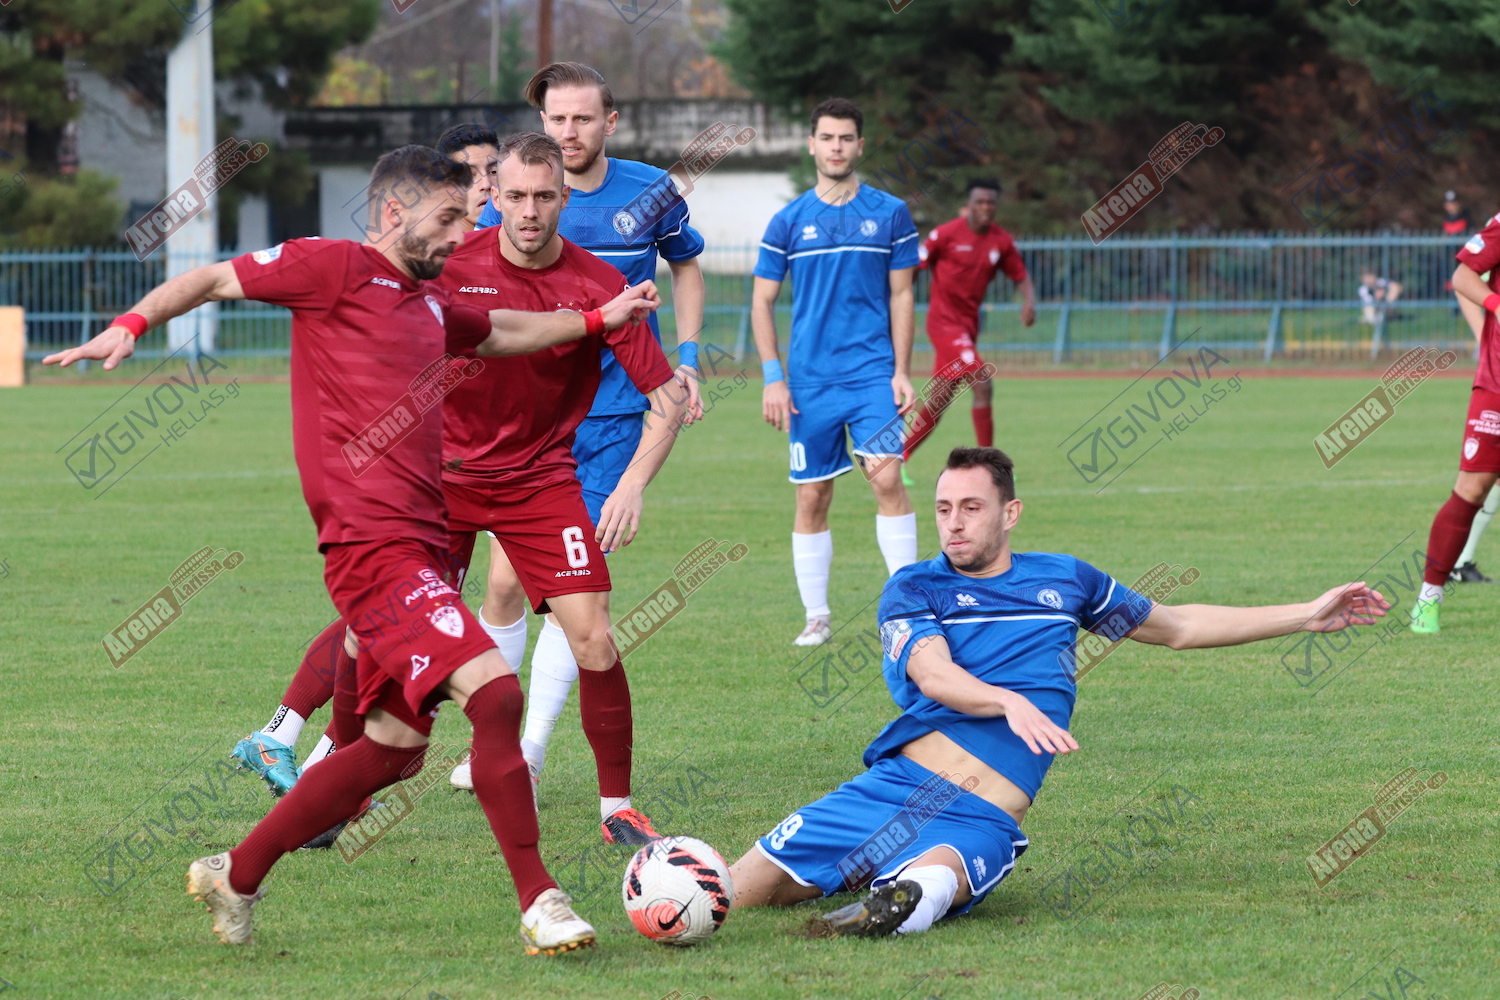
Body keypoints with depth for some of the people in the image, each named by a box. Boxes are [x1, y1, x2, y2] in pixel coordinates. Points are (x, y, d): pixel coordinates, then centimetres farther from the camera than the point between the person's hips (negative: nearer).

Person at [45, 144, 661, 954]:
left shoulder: (428, 304, 21)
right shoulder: (338, 268, -3)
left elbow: (502, 332, 41)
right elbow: (216, 279, -1)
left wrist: (598, 319, 35)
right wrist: (132, 325, -14)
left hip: (417, 545, 10)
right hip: (373, 543, -10)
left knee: (394, 746, 12)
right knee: (494, 690, -20)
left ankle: (236, 876, 24)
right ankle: (539, 904, -17)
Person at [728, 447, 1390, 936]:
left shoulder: (1064, 580, 19)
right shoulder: (913, 589, 9)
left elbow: (1177, 627, 33)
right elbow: (933, 673, -11)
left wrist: (1307, 616, 32)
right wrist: (1010, 703, -32)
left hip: (983, 819, -1)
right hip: (895, 784, 1)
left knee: (934, 875, -42)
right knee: (734, 895, -15)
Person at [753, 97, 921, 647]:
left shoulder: (890, 214, 5)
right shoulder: (789, 221, 5)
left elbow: (901, 296, 8)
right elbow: (762, 301, 8)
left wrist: (901, 371, 0)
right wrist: (772, 377, -1)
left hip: (873, 374, -1)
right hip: (810, 380, 1)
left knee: (886, 477, -16)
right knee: (812, 496, 2)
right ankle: (816, 617, 11)